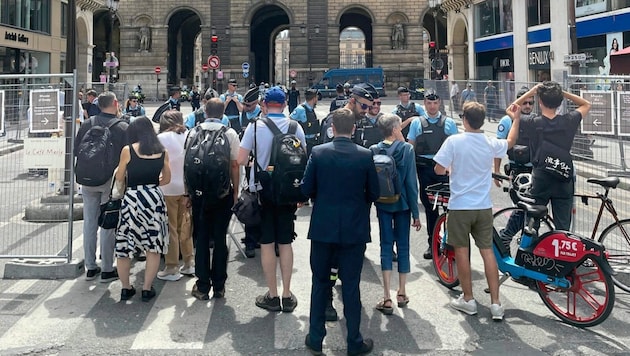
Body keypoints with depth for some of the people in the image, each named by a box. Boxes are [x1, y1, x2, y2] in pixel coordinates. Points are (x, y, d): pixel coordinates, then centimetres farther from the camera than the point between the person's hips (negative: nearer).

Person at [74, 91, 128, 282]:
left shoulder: (87, 124, 1)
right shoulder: (123, 128, -10)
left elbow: (76, 150, 6)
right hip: (111, 180, -4)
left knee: (89, 223, 12)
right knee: (108, 224, 3)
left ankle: (90, 267, 20)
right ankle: (107, 269, 9)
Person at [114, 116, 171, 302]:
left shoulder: (127, 150, -2)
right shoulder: (162, 152, 5)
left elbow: (119, 178, 6)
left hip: (132, 198, -2)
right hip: (154, 198, 2)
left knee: (123, 245, 11)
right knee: (153, 246, 10)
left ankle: (126, 288, 18)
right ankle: (147, 289, 12)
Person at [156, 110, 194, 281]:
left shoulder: (161, 138, -9)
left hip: (168, 188, -4)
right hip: (187, 187, 4)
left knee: (171, 229, 3)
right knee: (185, 226, 16)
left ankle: (172, 268, 7)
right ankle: (189, 263, 22)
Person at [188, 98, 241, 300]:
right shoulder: (230, 134, -3)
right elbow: (234, 165, -4)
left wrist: (189, 192, 9)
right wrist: (235, 191, 6)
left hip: (199, 192, 1)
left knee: (201, 238, 7)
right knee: (220, 238, 6)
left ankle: (203, 286, 11)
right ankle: (219, 286, 12)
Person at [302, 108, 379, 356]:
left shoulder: (318, 152, -7)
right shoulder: (365, 155, -8)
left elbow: (306, 189, -3)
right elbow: (374, 193, -1)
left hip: (323, 227, 1)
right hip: (354, 228, -1)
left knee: (320, 283, 13)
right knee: (351, 285, 7)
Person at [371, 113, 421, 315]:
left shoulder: (374, 151, -4)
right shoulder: (407, 149, -9)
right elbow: (411, 182, -9)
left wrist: (373, 200, 12)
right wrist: (415, 212, -4)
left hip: (382, 204, 1)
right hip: (402, 203, -1)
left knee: (386, 247, 5)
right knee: (403, 246, 12)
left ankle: (387, 298, 1)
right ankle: (401, 293, 22)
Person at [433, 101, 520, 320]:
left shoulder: (454, 141, -14)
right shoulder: (491, 144, 0)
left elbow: (439, 170, -13)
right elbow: (510, 142, 22)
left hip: (460, 206, -4)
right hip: (484, 207, 4)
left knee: (462, 251, 8)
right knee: (487, 252, 8)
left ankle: (468, 300, 16)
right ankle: (495, 303, 9)